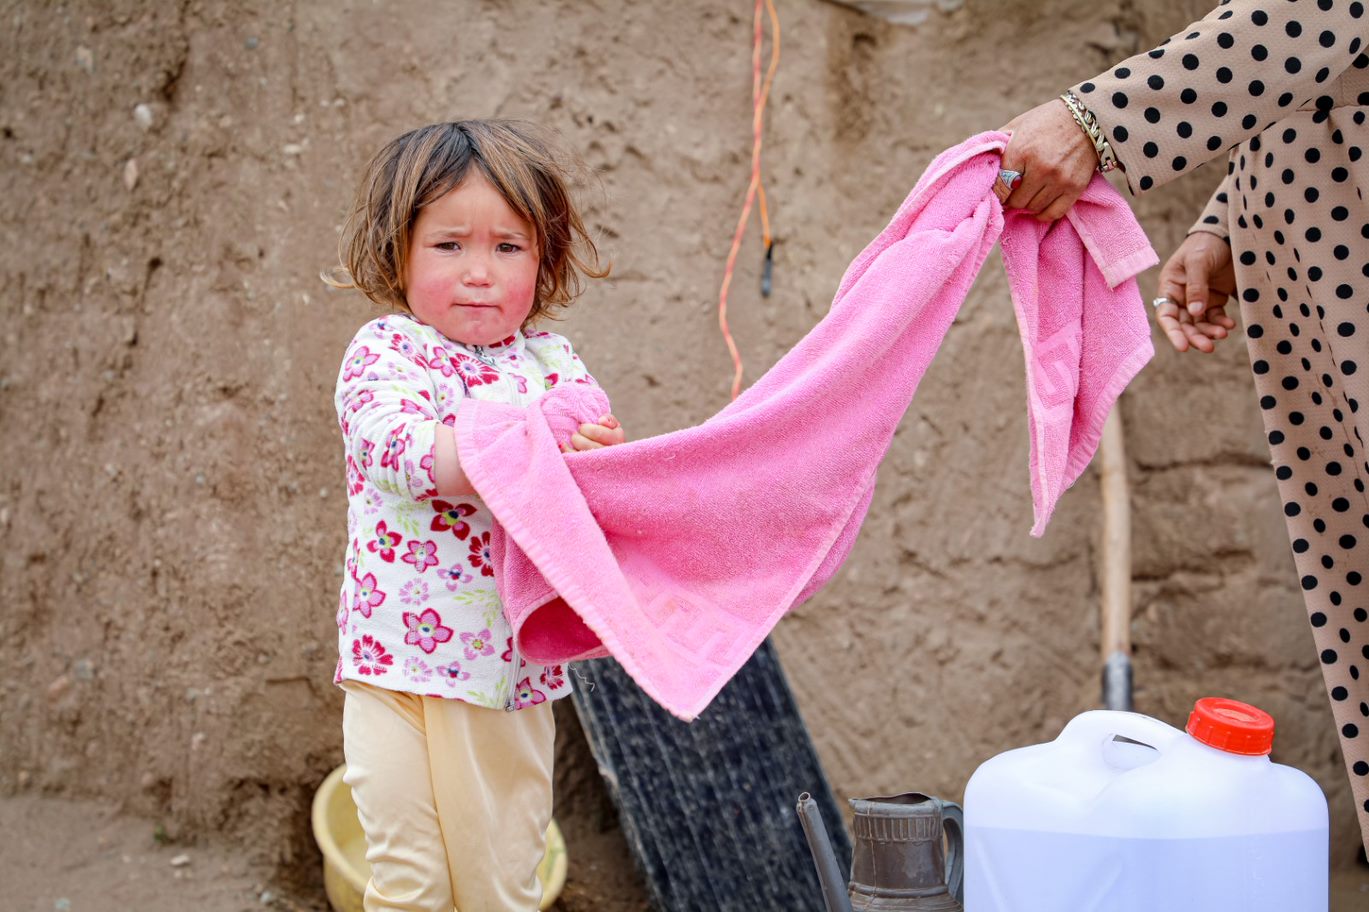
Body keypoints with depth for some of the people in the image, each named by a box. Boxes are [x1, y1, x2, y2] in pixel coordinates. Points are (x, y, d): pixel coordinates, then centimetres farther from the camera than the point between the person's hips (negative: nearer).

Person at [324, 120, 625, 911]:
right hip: (400, 665, -4)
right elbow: (394, 440, -24)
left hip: (515, 669, 4)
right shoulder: (384, 351, -5)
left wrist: (595, 453, -28)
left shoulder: (553, 361, 7)